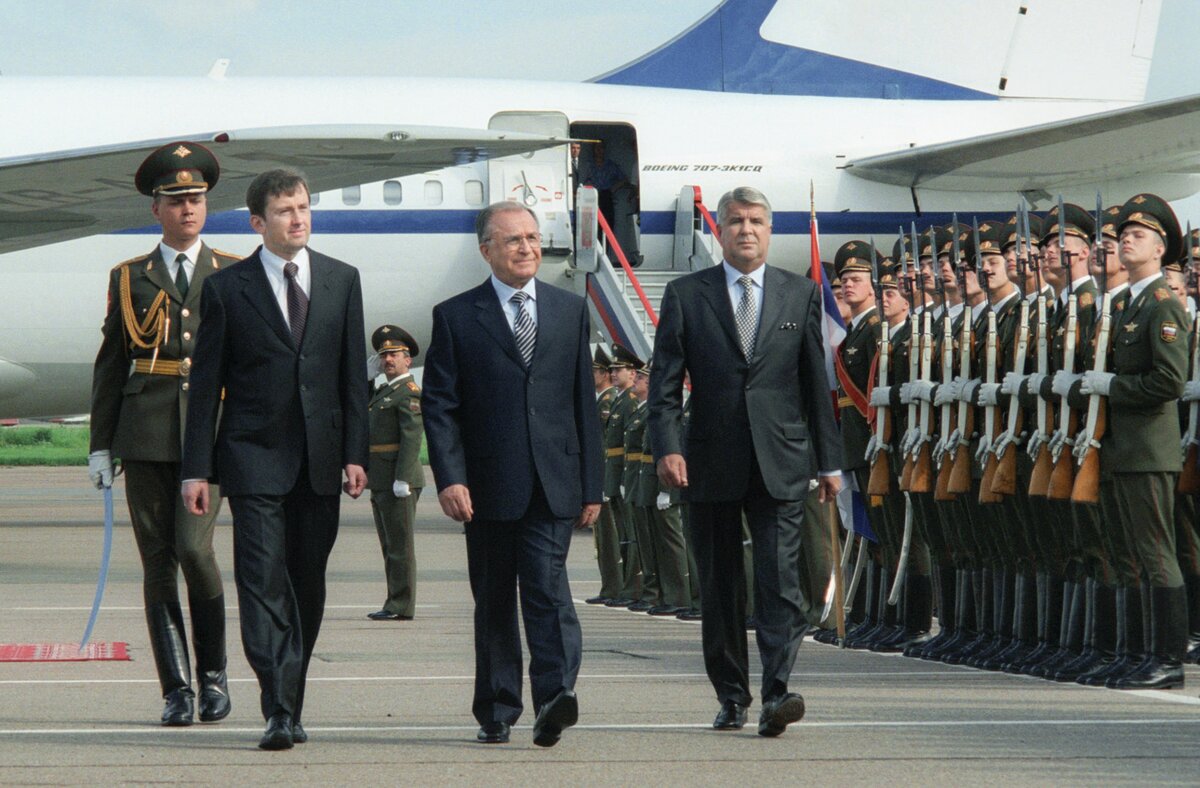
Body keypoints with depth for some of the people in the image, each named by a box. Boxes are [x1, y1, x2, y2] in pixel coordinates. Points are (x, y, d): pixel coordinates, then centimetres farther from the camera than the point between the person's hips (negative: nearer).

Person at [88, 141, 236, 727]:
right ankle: (177, 690, 6)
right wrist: (100, 444, 5)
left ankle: (213, 674, 2)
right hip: (146, 432, 2)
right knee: (158, 560, 0)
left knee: (193, 547, -15)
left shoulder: (233, 276, 11)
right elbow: (110, 365, 12)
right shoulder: (130, 278, 12)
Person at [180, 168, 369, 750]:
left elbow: (353, 373, 10)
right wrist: (196, 469, -3)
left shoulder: (342, 281, 9)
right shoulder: (227, 288, 2)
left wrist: (355, 453, 2)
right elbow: (206, 383, 2)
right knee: (262, 583, -12)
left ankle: (291, 703, 19)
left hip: (320, 460, 3)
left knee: (307, 588, 8)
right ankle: (279, 712, -18)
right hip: (254, 456, -3)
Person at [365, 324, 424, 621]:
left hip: (398, 483, -10)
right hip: (380, 482, 10)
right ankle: (394, 604, 17)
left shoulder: (410, 393, -11)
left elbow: (412, 437, -18)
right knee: (390, 548, 12)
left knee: (400, 546, -7)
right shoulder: (382, 393, 20)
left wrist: (402, 481, -23)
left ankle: (402, 606, -6)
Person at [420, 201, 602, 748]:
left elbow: (584, 402, 13)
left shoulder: (571, 311, 12)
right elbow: (438, 407, 1)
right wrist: (449, 477, -12)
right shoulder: (456, 317, 5)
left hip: (553, 486, 0)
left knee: (547, 585, -15)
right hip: (488, 487, 0)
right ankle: (496, 712, 14)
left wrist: (591, 484, 10)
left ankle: (555, 695, -26)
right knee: (493, 601, 7)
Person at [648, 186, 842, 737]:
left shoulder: (800, 294, 9)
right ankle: (731, 696, 16)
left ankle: (777, 694, -18)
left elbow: (816, 382, 12)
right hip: (712, 464, 0)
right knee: (720, 588, 7)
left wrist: (829, 461, 11)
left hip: (780, 463, 0)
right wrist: (667, 447, -12)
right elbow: (665, 383, 2)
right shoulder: (686, 296, 5)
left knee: (779, 579, -12)